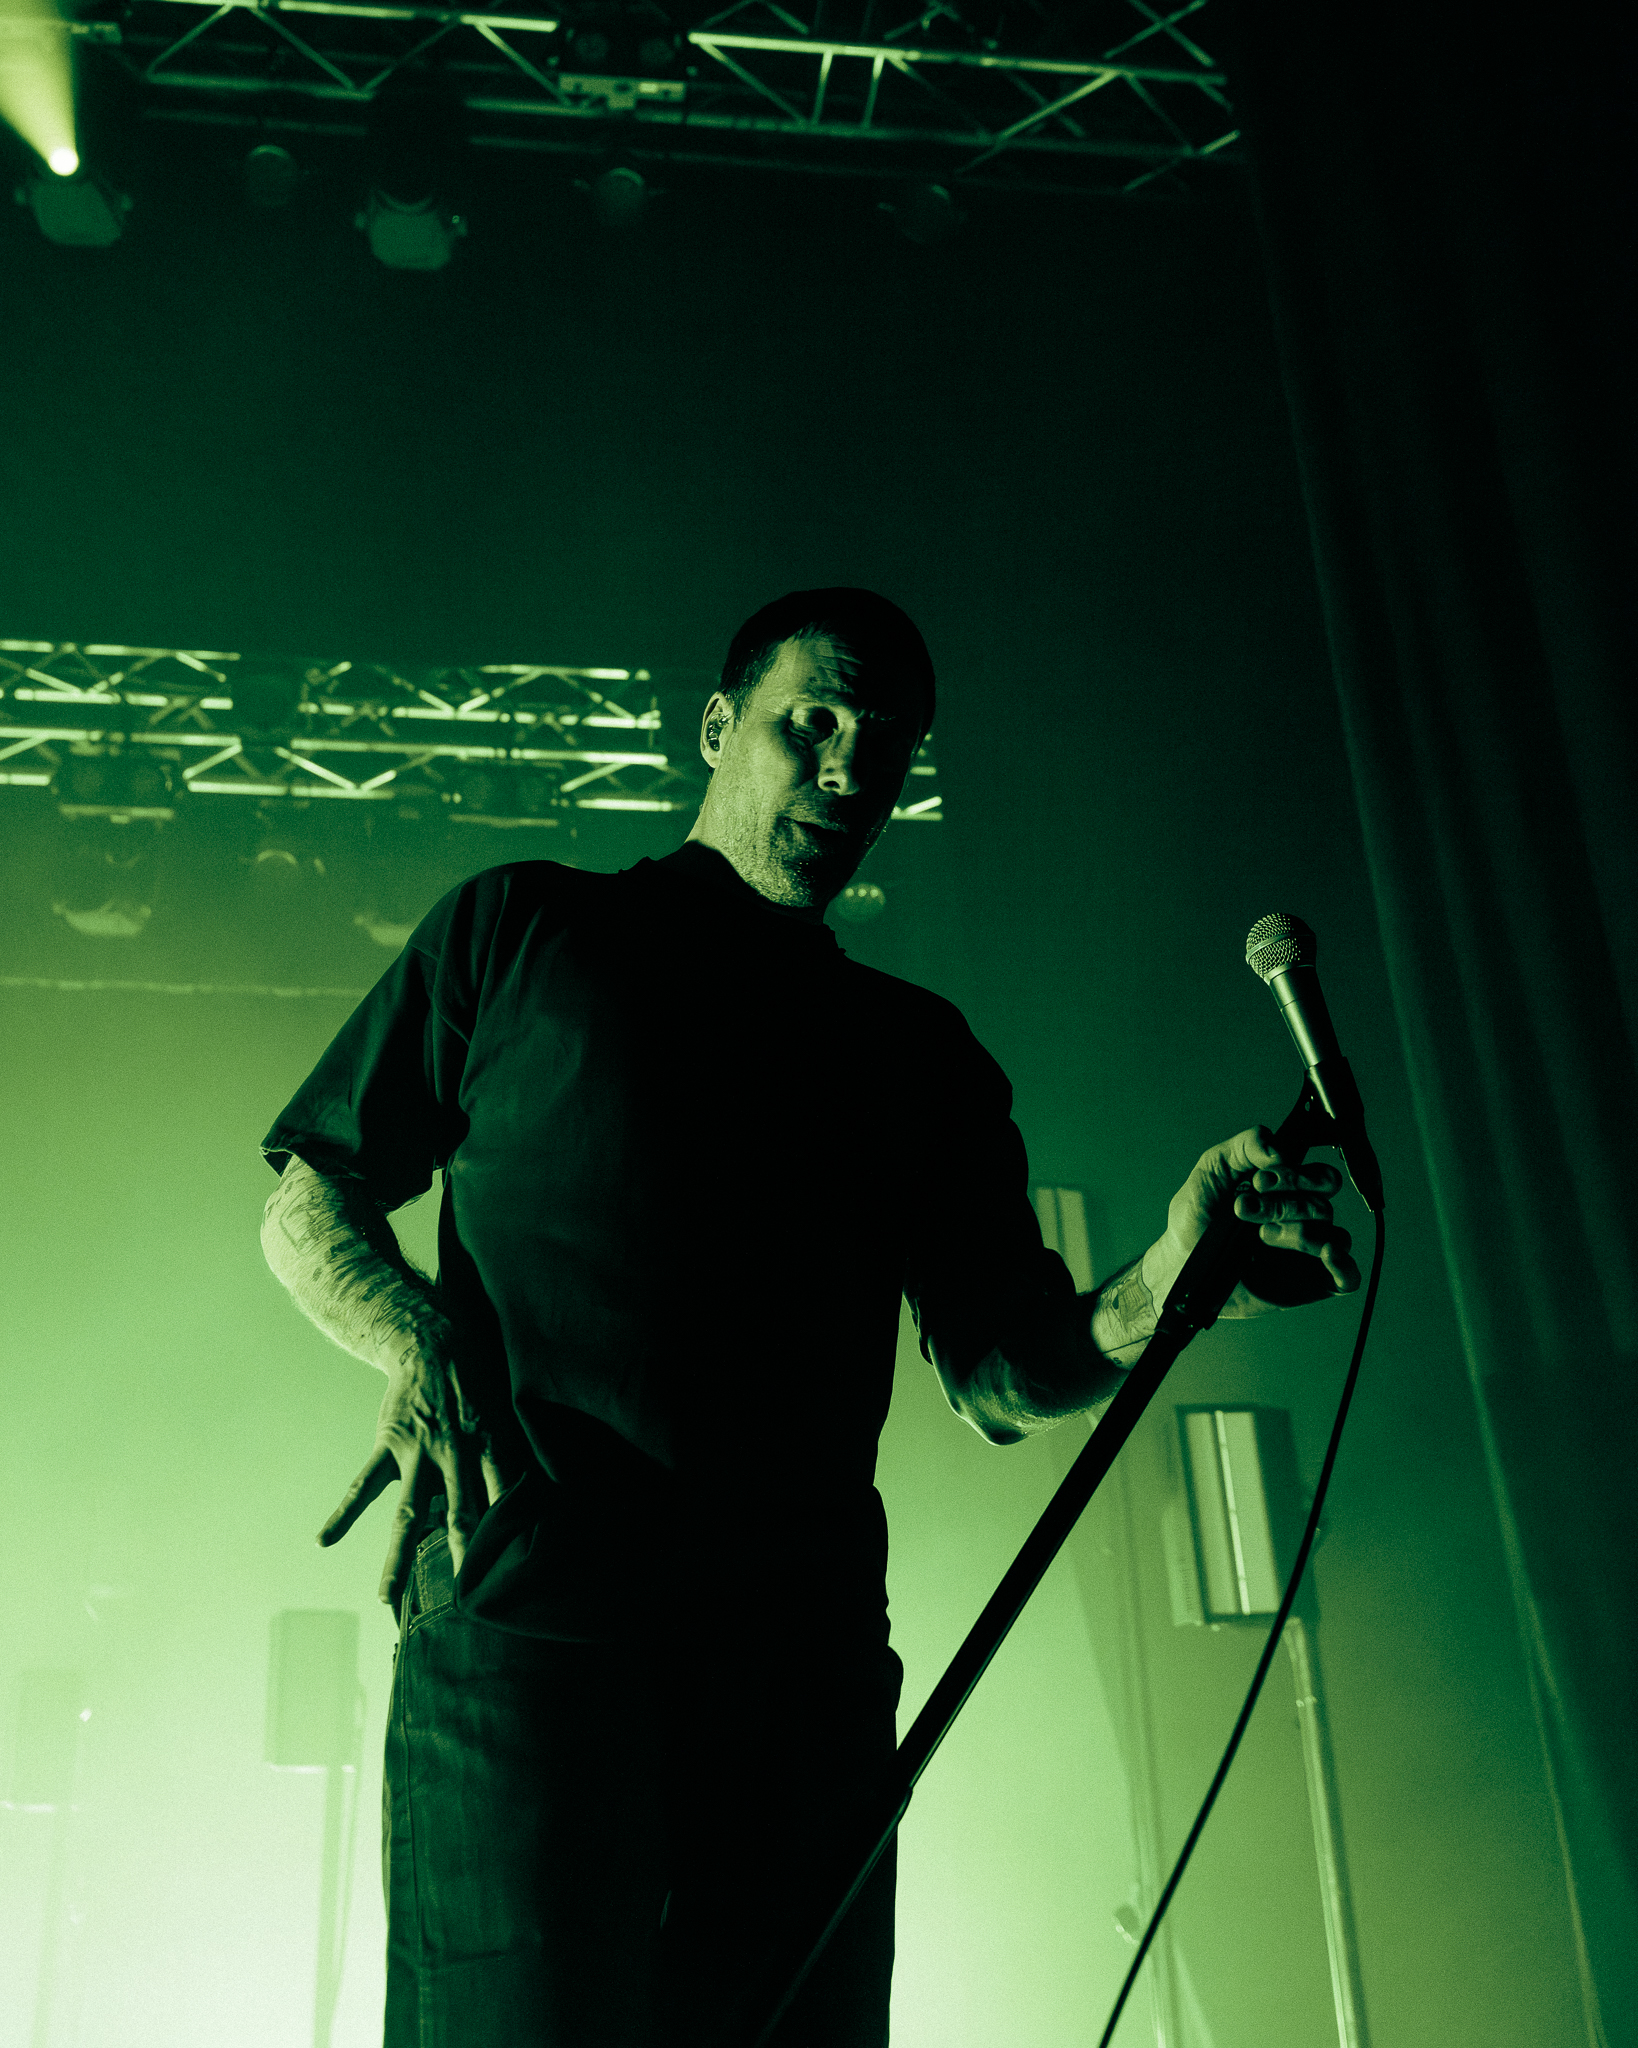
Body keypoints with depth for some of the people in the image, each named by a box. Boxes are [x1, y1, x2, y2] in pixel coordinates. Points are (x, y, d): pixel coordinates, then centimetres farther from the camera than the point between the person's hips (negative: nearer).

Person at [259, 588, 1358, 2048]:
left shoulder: (921, 1051, 18)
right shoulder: (522, 928, 12)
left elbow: (1008, 1378, 9)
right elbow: (306, 1201, 11)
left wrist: (1156, 1294, -13)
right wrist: (419, 1340, -11)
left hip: (811, 1656, 3)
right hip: (527, 1615, -3)